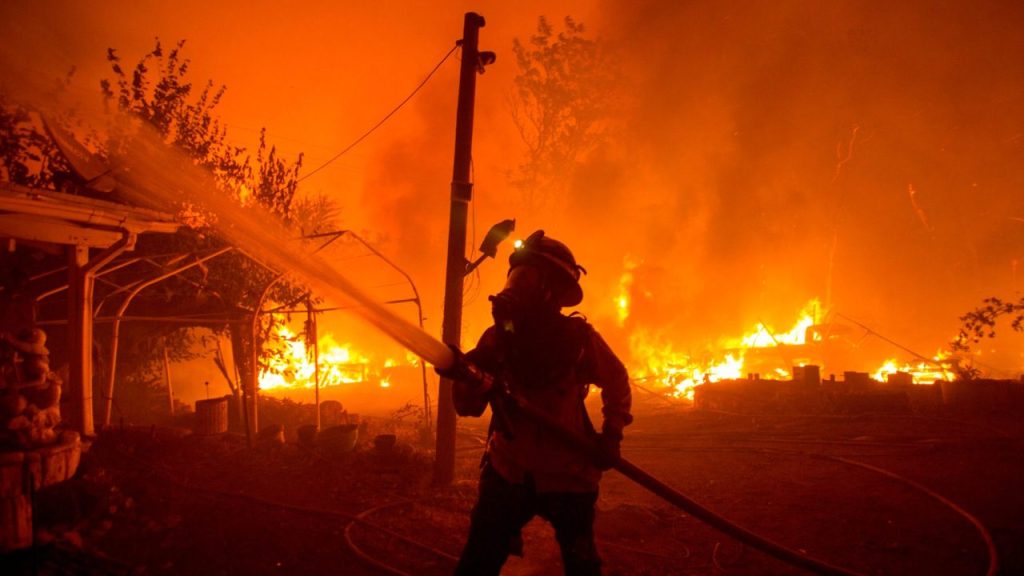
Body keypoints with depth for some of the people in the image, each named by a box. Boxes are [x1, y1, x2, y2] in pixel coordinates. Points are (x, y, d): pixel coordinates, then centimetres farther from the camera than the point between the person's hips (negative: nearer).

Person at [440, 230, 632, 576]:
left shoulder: (578, 338, -9)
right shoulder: (498, 337, -5)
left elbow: (616, 382, 7)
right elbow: (468, 407, -7)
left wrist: (611, 435, -2)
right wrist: (467, 376, -27)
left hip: (567, 478, -1)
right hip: (508, 473, 1)